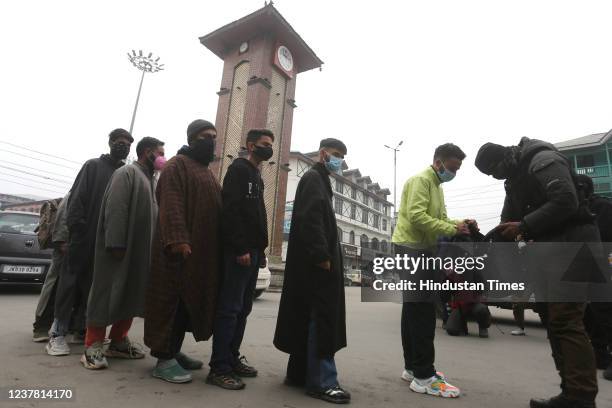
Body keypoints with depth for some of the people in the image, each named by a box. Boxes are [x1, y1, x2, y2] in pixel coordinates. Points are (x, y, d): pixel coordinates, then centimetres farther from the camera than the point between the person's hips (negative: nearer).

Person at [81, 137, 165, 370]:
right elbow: (115, 210, -17)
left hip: (141, 252, 9)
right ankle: (93, 346, 8)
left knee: (132, 296, 11)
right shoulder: (127, 173, -6)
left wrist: (152, 249, 13)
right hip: (120, 248, -8)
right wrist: (116, 244, -23)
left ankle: (118, 342, 21)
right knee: (108, 295, -2)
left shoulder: (150, 180, 19)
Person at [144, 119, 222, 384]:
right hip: (180, 246, -9)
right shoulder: (177, 165, -4)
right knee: (172, 299, -3)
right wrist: (178, 239, -29)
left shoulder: (207, 173, 22)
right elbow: (171, 204, -17)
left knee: (189, 300, 12)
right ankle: (164, 359, 6)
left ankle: (174, 351, 24)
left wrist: (214, 247, 17)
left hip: (202, 249, 9)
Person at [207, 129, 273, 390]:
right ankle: (219, 368, 3)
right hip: (239, 251, -9)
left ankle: (232, 358, 21)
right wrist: (241, 248, -22)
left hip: (253, 251, 9)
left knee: (243, 308, 11)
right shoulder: (239, 169, -4)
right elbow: (231, 211, -17)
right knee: (229, 308, -5)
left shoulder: (257, 177, 23)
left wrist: (260, 250, 16)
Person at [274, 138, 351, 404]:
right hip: (317, 264, -10)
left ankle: (300, 373, 24)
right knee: (321, 320, -5)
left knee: (311, 320, 14)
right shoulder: (313, 178, -8)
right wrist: (322, 257, -22)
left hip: (315, 263, 10)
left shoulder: (319, 180, 23)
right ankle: (321, 381, 5)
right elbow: (310, 220, -20)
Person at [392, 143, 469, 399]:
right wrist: (451, 229, -18)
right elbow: (416, 216, -21)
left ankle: (413, 368, 19)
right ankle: (423, 377, -4)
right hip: (412, 247, -10)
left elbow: (440, 218, 18)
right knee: (422, 308, -10)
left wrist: (461, 223, 1)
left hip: (421, 248, 10)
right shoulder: (421, 180, -9)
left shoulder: (437, 186, 23)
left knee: (413, 307, 10)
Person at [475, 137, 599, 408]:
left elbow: (566, 201, -23)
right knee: (555, 321, 9)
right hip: (549, 248, 10)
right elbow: (509, 220, 18)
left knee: (565, 321, -12)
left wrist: (524, 227, -20)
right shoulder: (515, 178, 18)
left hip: (570, 243, -10)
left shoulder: (543, 160, -11)